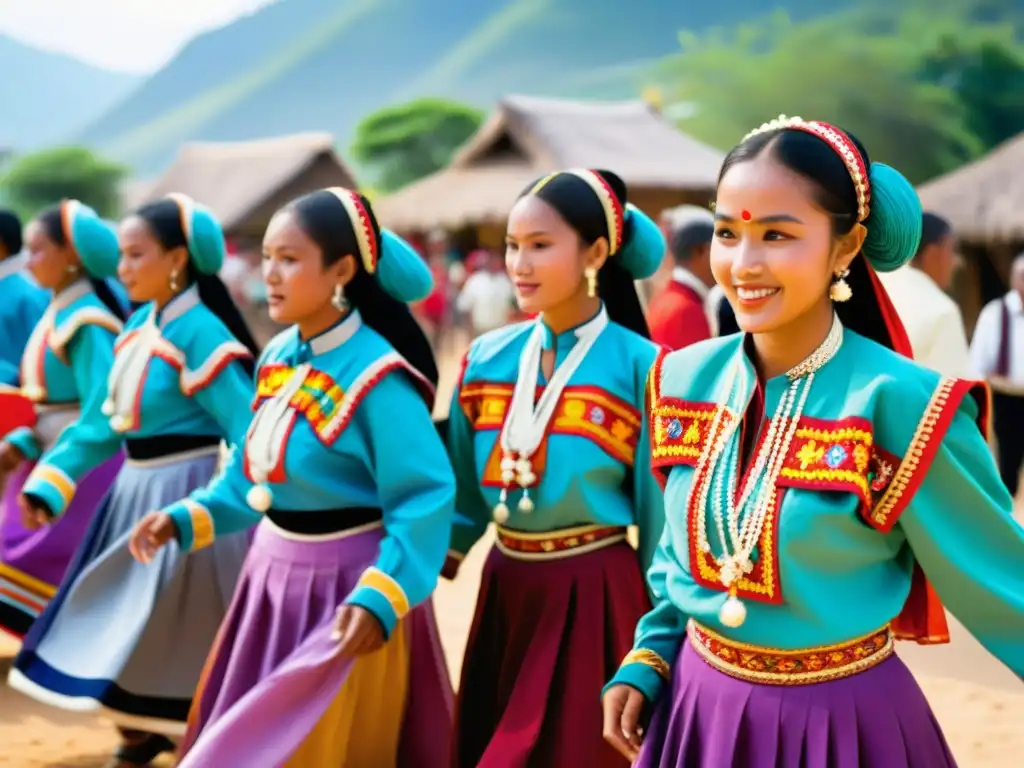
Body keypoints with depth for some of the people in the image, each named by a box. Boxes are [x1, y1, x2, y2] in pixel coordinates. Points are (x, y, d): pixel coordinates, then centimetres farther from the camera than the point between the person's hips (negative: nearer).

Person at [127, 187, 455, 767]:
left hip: (345, 584, -8)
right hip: (274, 573, 8)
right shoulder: (278, 357, 3)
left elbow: (426, 498, -24)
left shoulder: (376, 377, -22)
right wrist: (184, 519, 4)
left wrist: (379, 598, -32)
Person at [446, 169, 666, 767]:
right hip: (506, 586, 5)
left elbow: (656, 502, -7)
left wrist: (660, 617, -3)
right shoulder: (487, 358, 2)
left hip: (594, 591, -5)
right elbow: (464, 483, 11)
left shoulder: (638, 366, -11)